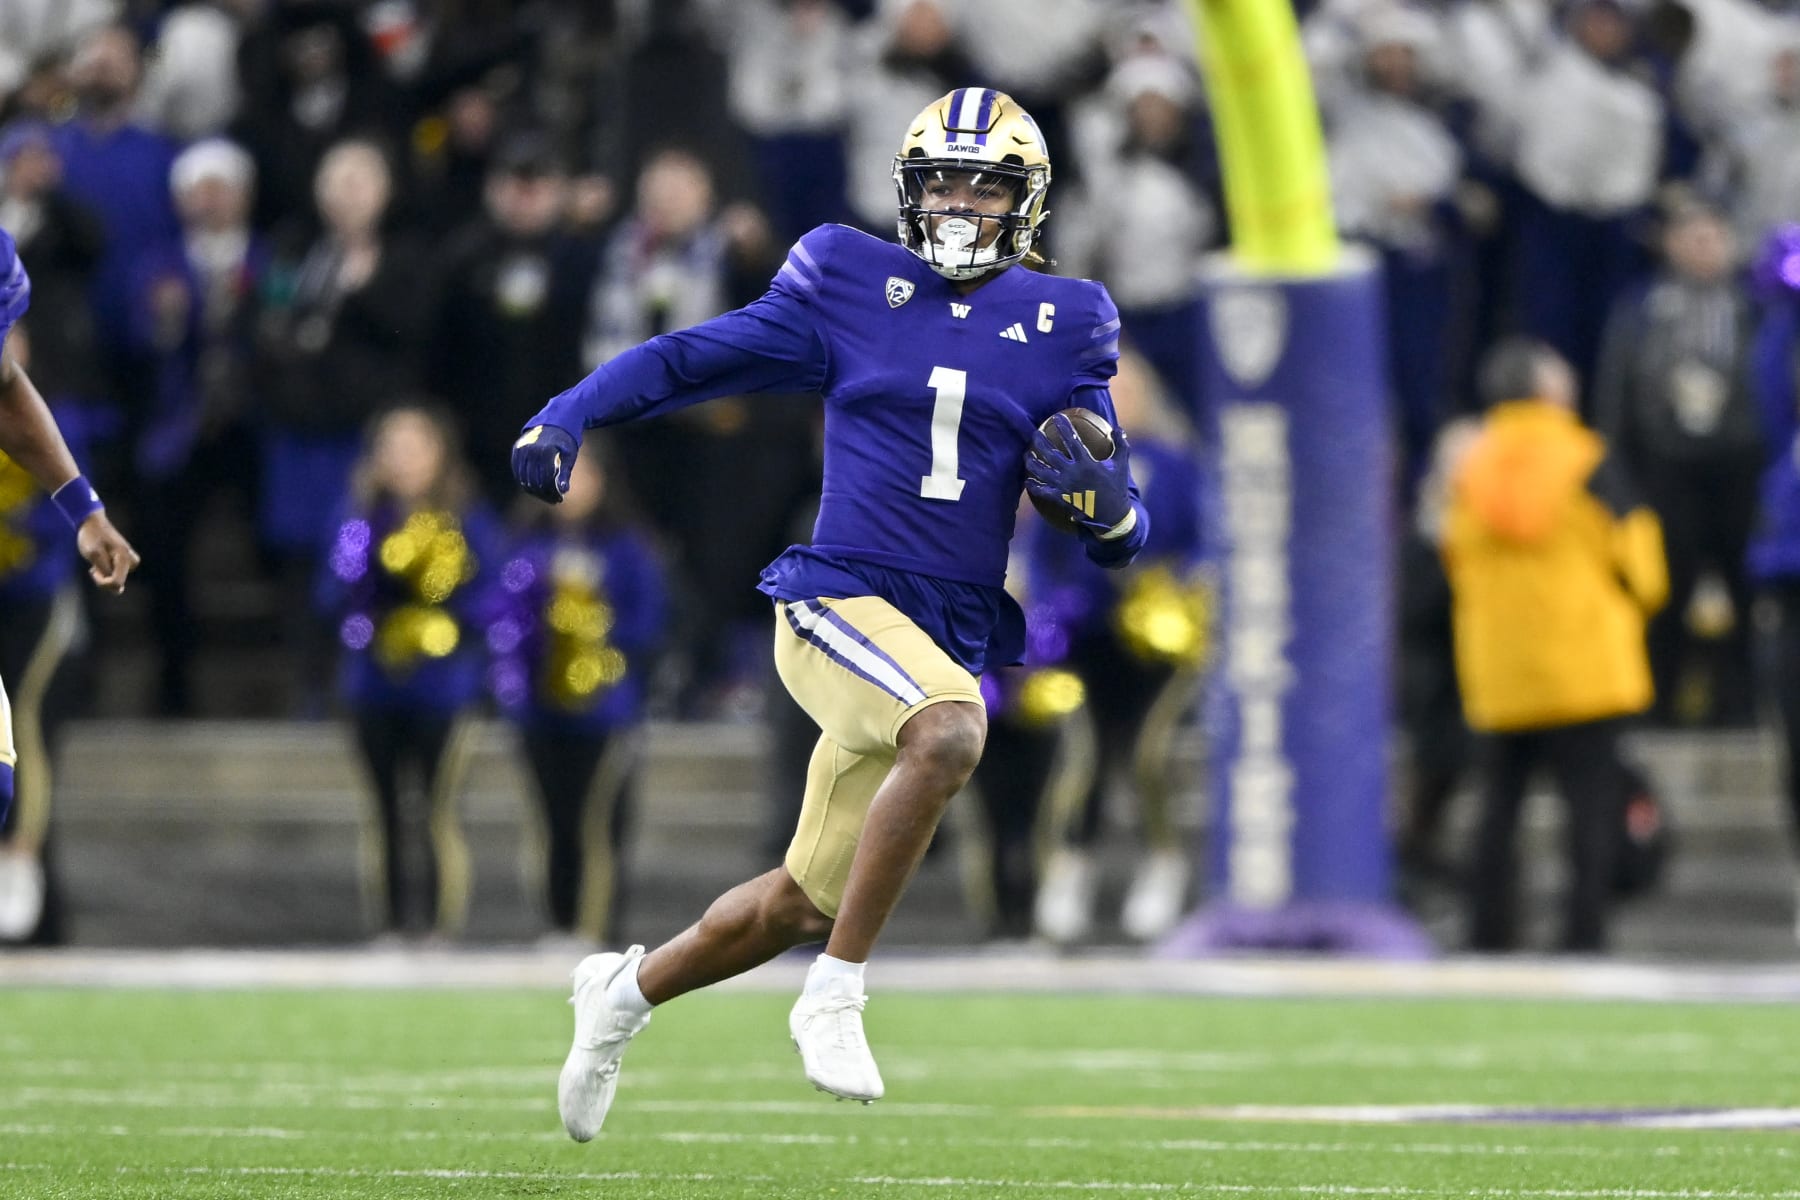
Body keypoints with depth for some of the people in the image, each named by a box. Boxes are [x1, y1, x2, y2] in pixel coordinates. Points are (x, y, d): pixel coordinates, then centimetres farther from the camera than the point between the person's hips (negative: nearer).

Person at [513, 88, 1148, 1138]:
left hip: (951, 643, 4)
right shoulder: (853, 286, 3)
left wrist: (1100, 496, -14)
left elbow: (1123, 538, 9)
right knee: (950, 733, -36)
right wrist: (565, 420, -8)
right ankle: (835, 999, -25)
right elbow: (689, 359, 7)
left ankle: (628, 990, 41)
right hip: (839, 600, -4)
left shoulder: (1061, 326, 9)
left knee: (803, 906, 13)